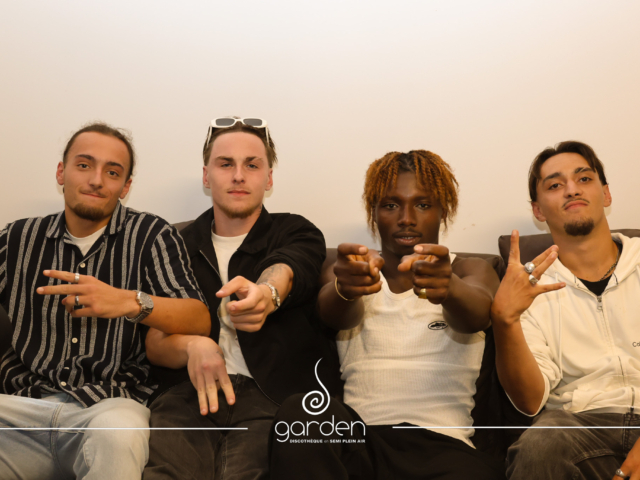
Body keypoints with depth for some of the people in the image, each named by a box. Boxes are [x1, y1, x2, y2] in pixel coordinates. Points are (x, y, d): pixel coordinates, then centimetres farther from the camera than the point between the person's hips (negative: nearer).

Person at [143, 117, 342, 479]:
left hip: (275, 395, -1)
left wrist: (267, 292, -39)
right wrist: (192, 346, -13)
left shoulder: (298, 234, 11)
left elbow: (283, 270, -14)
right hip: (192, 391, 2)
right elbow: (154, 341, 11)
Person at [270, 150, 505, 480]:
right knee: (299, 413, -30)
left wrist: (448, 289, -35)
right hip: (358, 438, 3)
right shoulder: (353, 270, 18)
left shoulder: (472, 273, 16)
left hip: (442, 442, -2)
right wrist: (345, 287, -33)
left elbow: (477, 314, -10)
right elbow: (331, 313, -7)